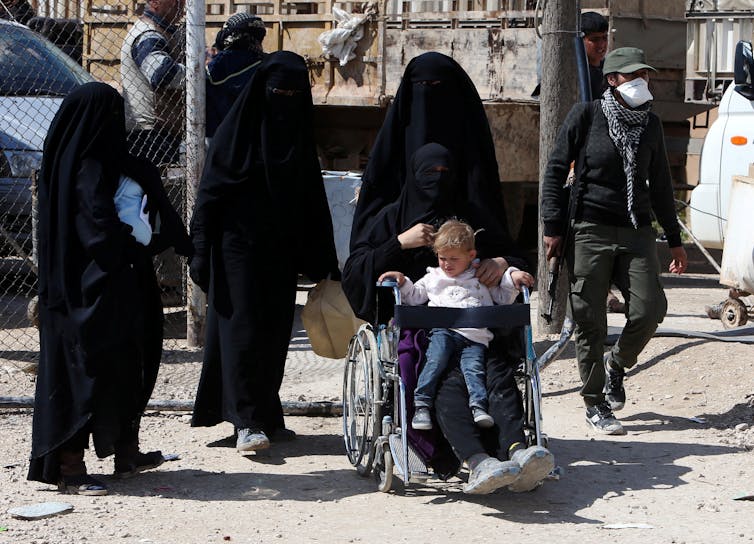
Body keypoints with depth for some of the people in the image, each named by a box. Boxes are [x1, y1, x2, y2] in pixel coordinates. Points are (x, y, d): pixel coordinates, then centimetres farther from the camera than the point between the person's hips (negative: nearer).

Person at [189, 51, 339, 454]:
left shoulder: (299, 135, 10)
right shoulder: (237, 130, -6)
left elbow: (312, 200, 13)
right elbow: (211, 192, -7)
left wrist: (320, 261, 9)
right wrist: (201, 252, -13)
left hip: (280, 252, 5)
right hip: (240, 249, -5)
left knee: (274, 333, 7)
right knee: (243, 328, -10)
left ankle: (266, 416, 16)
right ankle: (247, 423, -13)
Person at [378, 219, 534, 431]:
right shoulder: (433, 278, 28)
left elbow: (503, 298, 27)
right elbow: (413, 297, 31)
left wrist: (512, 278, 13)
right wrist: (402, 282, 16)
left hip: (475, 336, 0)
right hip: (443, 331, 0)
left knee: (473, 366, -24)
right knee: (436, 361, -26)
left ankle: (478, 406, -37)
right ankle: (421, 404, -31)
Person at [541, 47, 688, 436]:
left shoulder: (650, 125, 12)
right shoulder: (586, 116, -1)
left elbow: (660, 185, 20)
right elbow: (555, 169, 1)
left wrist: (674, 239, 19)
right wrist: (553, 226, -6)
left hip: (636, 231, 4)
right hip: (590, 229, -4)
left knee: (650, 309, -10)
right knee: (589, 319, -3)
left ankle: (617, 363, 20)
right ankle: (595, 404, 9)